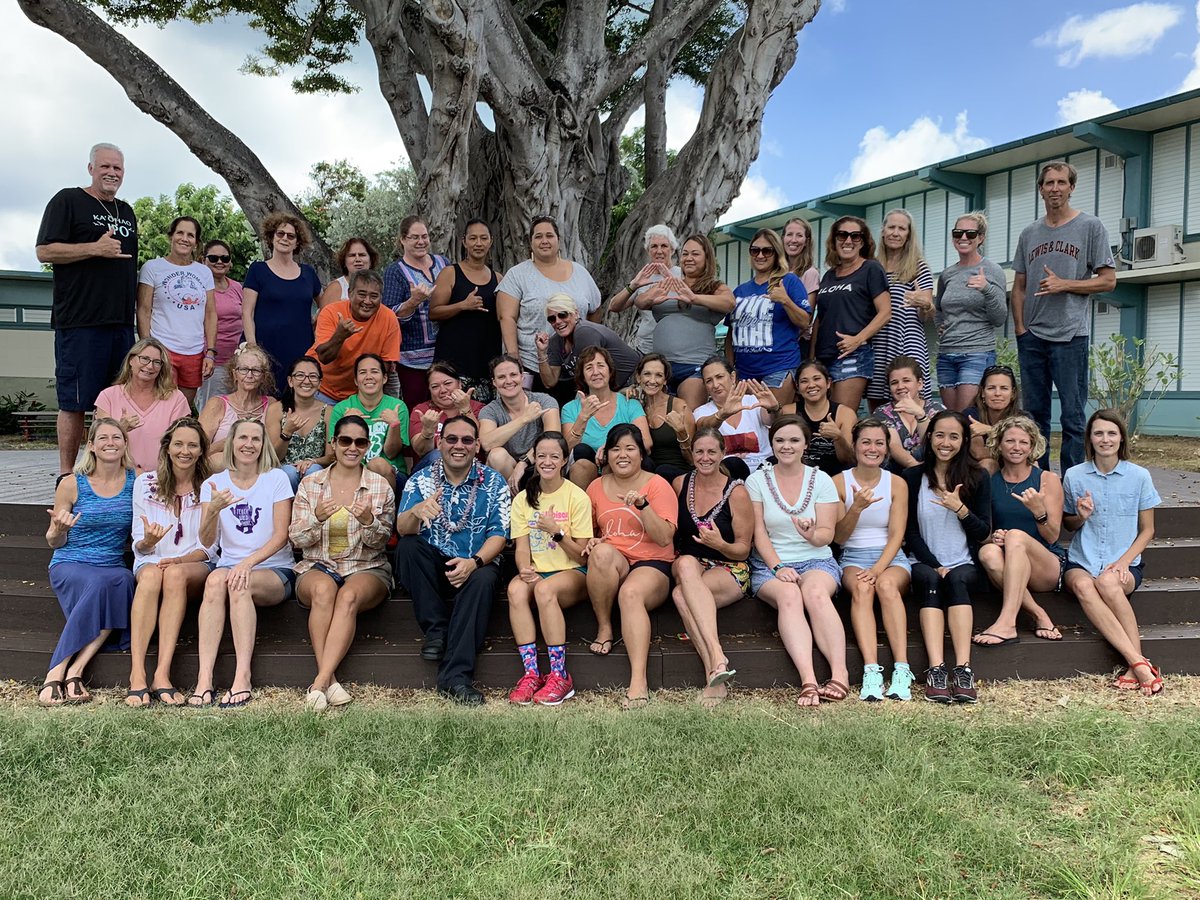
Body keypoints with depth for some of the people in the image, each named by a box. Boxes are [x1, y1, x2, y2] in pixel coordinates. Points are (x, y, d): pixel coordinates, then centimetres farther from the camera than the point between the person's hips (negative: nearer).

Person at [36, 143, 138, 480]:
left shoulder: (126, 212, 21)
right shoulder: (67, 201, 1)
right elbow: (44, 251, -7)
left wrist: (139, 314, 19)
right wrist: (95, 248, -17)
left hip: (122, 323, 6)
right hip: (80, 322, -6)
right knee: (74, 401, -3)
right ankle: (67, 476, 3)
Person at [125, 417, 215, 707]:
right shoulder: (145, 483, 10)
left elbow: (209, 548, 3)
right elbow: (139, 546, 8)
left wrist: (178, 560, -16)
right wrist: (147, 542, -17)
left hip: (196, 566, -1)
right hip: (151, 561, 1)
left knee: (175, 574, -37)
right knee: (151, 575, -36)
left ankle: (162, 674, -41)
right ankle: (137, 674, -44)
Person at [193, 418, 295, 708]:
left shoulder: (276, 479, 1)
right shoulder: (214, 483, 8)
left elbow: (281, 536, -6)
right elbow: (207, 541, -1)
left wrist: (248, 563, -22)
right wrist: (213, 510, -21)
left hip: (275, 570, -2)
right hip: (230, 564, 2)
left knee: (241, 583, -34)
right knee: (216, 579, -32)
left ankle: (243, 679, -37)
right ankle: (204, 678, -37)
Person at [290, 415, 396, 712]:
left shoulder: (380, 486, 6)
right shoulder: (310, 483, 8)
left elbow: (380, 543, 4)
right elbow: (296, 539, 4)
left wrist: (369, 522, -19)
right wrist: (316, 518, -17)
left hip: (367, 568, 0)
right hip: (317, 566, 1)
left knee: (348, 596, -35)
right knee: (323, 590, -35)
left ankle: (320, 681, -35)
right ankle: (330, 680, -33)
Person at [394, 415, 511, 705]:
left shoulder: (494, 482, 2)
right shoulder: (421, 480, 4)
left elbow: (498, 535, -5)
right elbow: (403, 530, -11)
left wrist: (474, 562, -26)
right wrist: (416, 511, -35)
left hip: (476, 564, -1)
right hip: (432, 567, 1)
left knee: (483, 579, -34)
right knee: (407, 546, -28)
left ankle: (455, 676, -34)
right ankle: (436, 630, -16)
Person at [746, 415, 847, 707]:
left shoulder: (821, 480, 8)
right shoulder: (757, 480, 7)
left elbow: (827, 534, 0)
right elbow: (758, 532, 0)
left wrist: (812, 534, -24)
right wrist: (777, 567, -14)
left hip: (817, 561, 1)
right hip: (769, 565, 0)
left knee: (816, 592, -35)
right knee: (789, 595, -34)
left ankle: (840, 673, -40)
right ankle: (808, 680, -45)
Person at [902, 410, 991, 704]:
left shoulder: (977, 478, 8)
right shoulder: (913, 477, 6)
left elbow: (983, 532, 3)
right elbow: (910, 532, 3)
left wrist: (960, 509, -16)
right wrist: (935, 566, -11)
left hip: (965, 565, 0)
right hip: (925, 564, 0)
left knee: (957, 580, -33)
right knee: (930, 581, -34)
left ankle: (963, 669, -44)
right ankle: (935, 670, -45)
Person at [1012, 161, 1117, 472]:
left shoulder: (1090, 227, 3)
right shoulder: (1029, 234, 14)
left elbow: (1108, 280, 0)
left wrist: (1064, 285, -12)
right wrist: (1020, 328, 3)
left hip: (1071, 335, -4)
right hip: (1032, 337, 4)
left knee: (1072, 416, -4)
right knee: (1035, 414, 9)